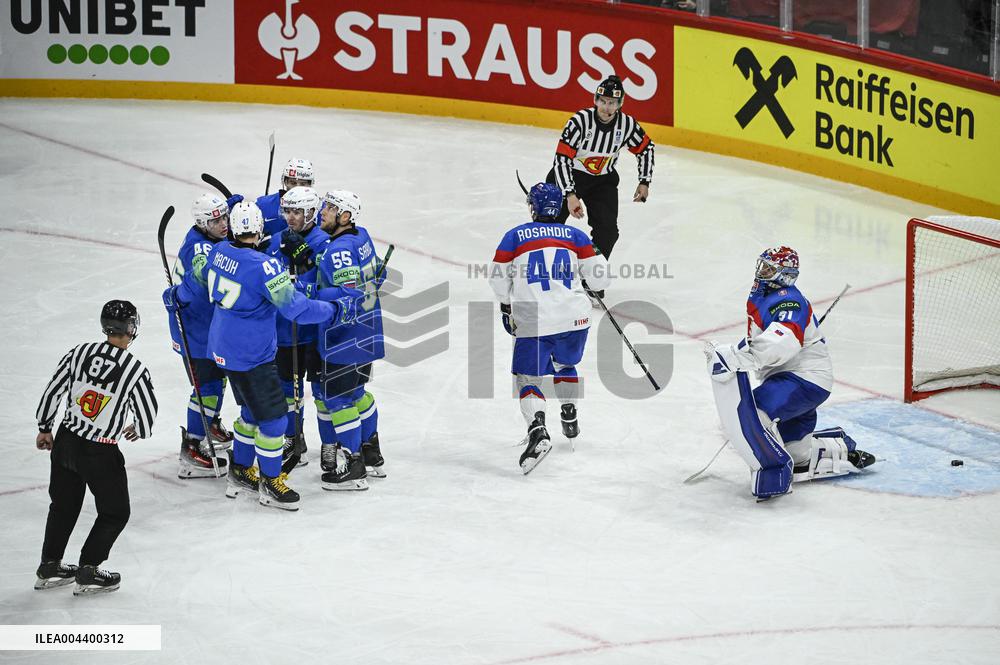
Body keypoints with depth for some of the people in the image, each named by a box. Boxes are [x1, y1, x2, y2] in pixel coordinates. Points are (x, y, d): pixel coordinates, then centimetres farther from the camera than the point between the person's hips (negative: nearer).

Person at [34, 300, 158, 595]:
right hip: (101, 454, -5)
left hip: (65, 441, 5)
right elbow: (146, 418, -10)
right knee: (116, 513, 15)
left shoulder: (78, 353, -6)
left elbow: (52, 392, 2)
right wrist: (138, 430, 15)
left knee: (63, 505, 23)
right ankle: (88, 572, 13)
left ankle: (49, 568, 31)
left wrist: (44, 429, 17)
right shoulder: (136, 371, -17)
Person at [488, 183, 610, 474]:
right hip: (574, 318, 3)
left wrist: (507, 307, 24)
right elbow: (600, 277, 5)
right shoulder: (575, 236, 8)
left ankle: (538, 431, -20)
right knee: (564, 365, 30)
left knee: (527, 378, 3)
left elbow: (499, 280, 6)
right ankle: (570, 419, 35)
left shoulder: (515, 236, 4)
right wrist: (594, 281, 29)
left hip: (532, 322, -3)